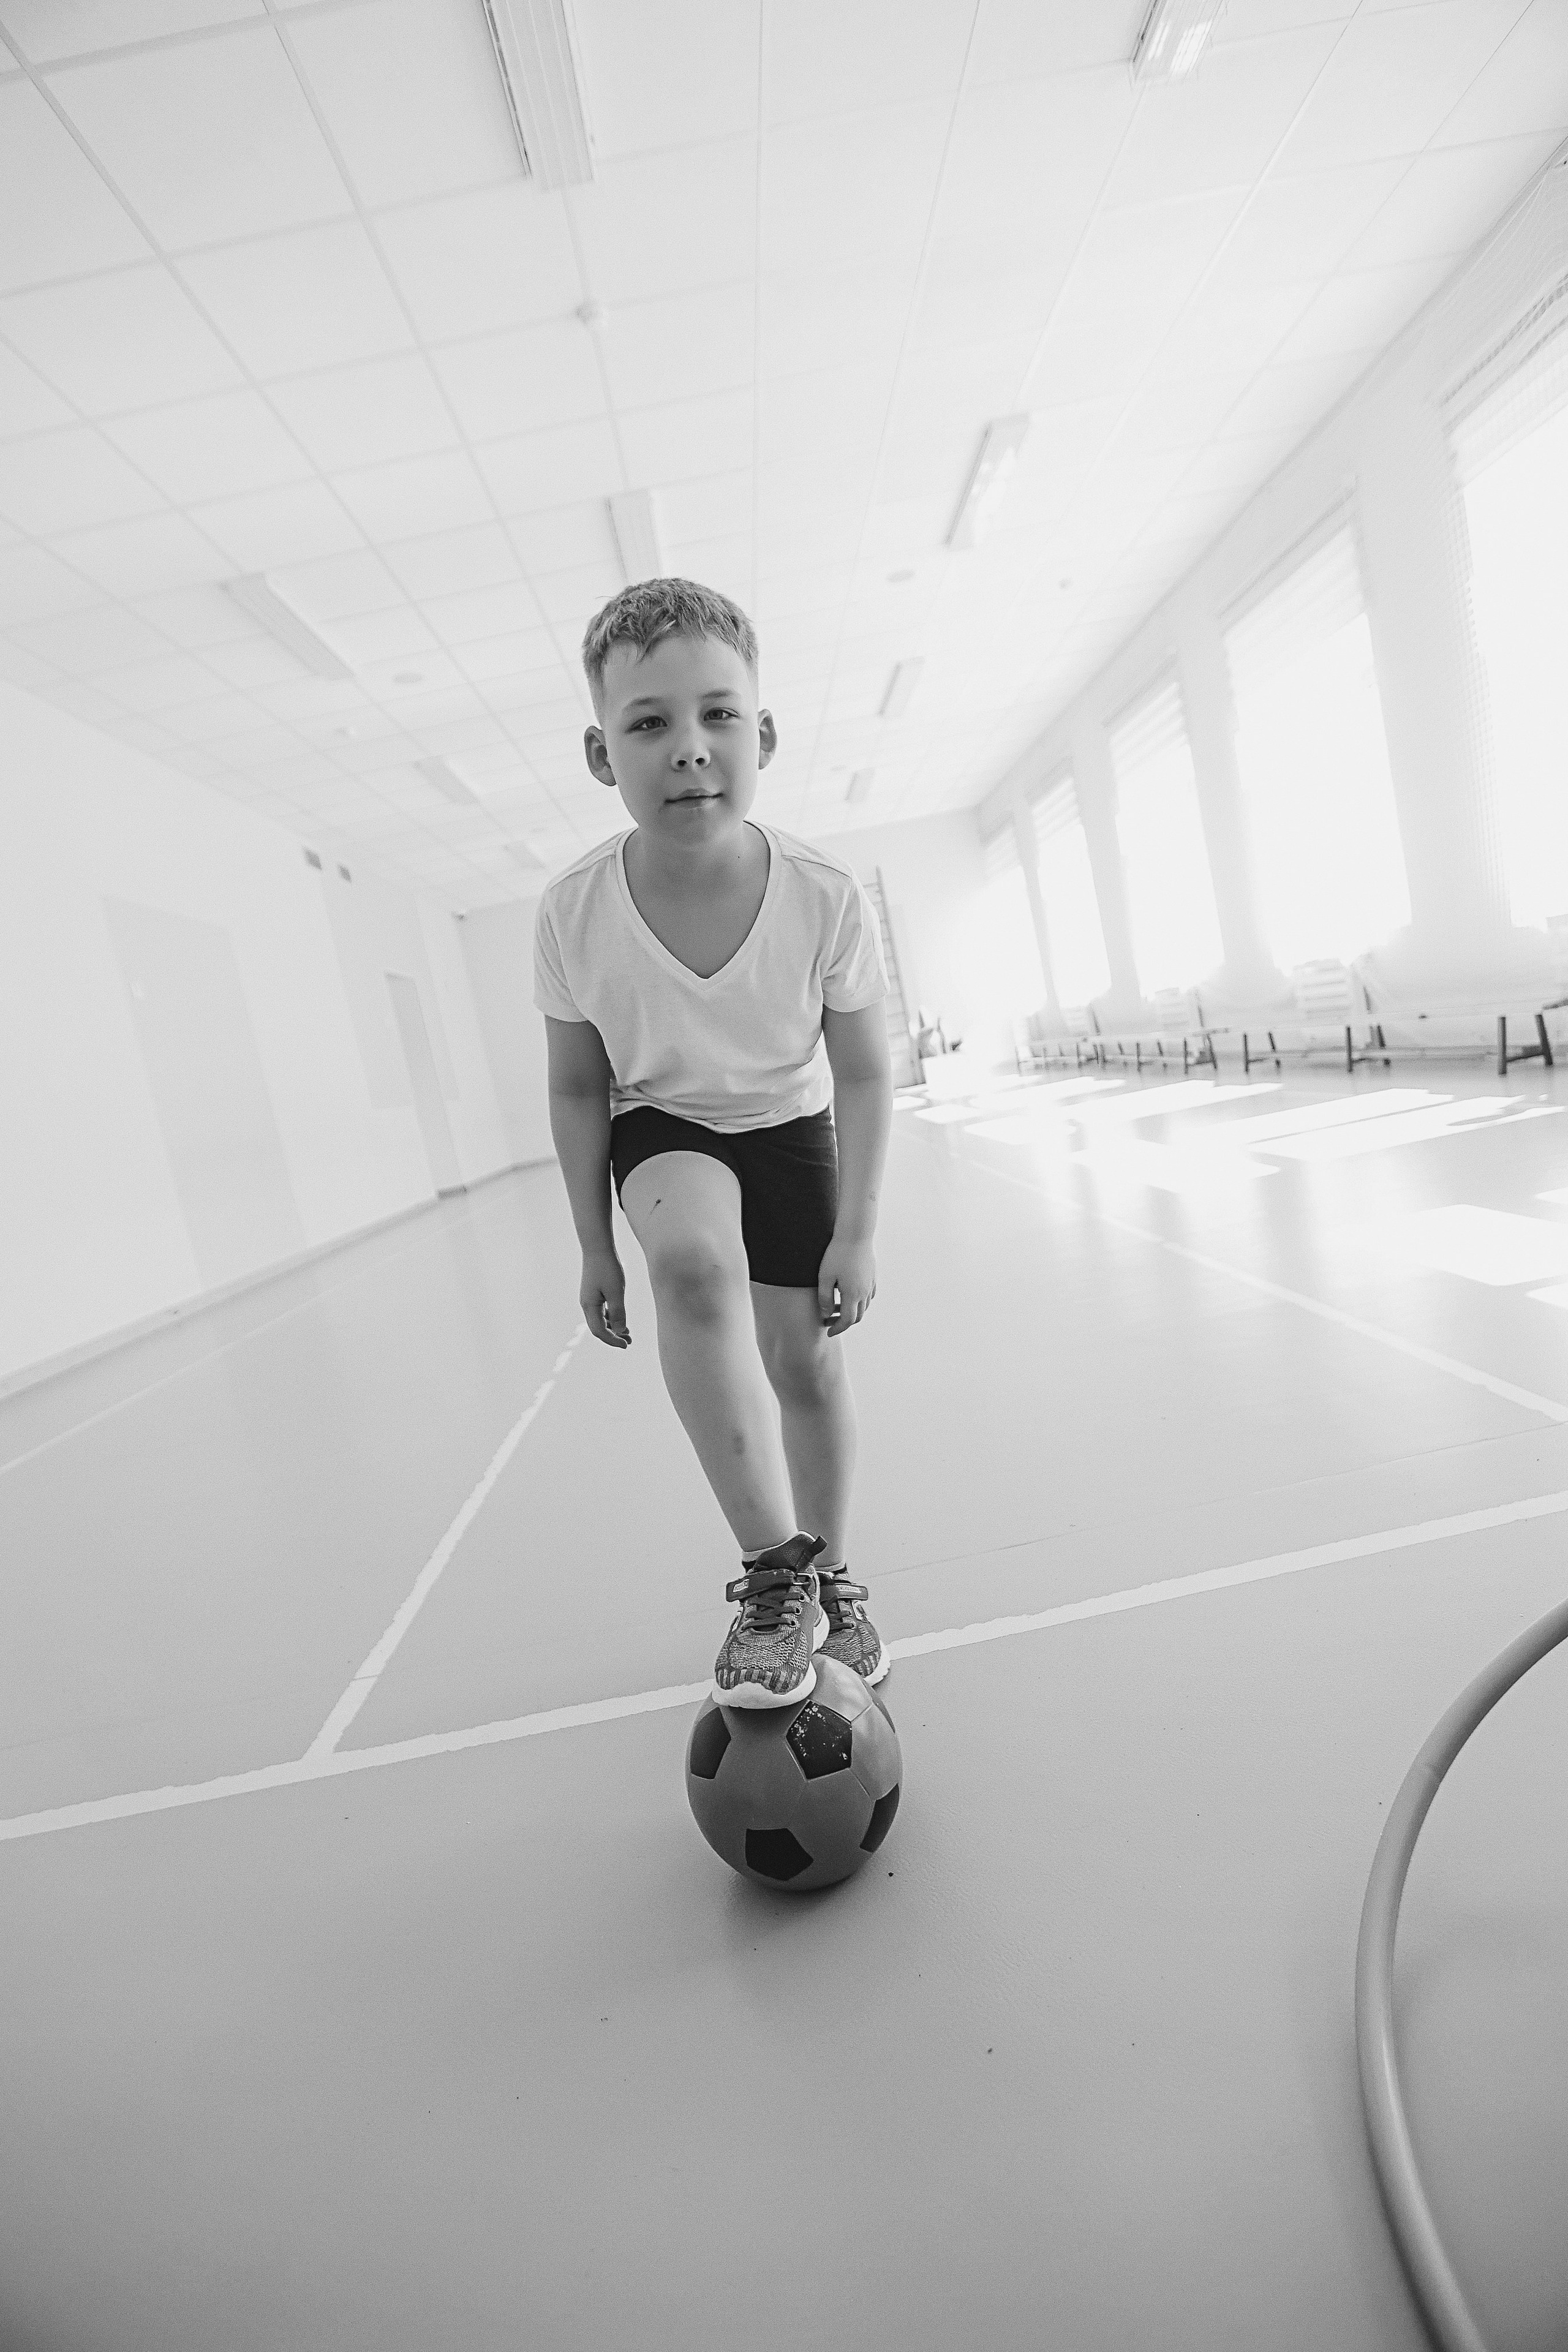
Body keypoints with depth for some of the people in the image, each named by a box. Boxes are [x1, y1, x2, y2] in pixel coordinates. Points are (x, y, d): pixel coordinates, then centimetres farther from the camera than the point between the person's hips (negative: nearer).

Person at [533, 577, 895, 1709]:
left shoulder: (828, 894, -27)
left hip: (791, 1127, 1)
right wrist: (596, 1245, -4)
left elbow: (864, 1074, -13)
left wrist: (857, 1233, -14)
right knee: (694, 1262, -32)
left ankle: (830, 1570, 28)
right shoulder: (574, 913, -25)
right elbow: (578, 1088, -9)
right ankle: (776, 1573, -20)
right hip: (662, 1126, 0)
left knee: (807, 1357, 2)